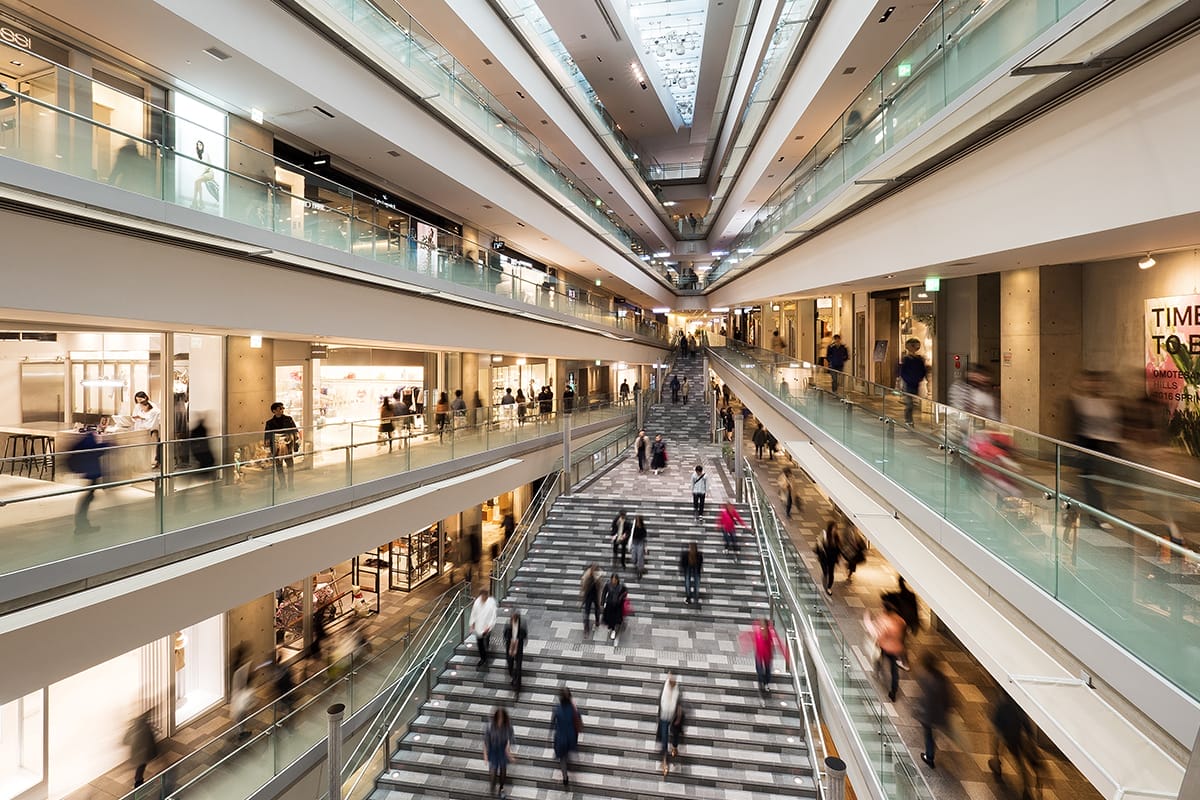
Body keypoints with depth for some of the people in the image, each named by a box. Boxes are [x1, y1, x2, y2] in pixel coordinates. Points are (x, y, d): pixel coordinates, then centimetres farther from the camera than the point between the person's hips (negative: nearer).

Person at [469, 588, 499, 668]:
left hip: (486, 628, -4)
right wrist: (472, 623, 3)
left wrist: (489, 627, -16)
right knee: (479, 643, 14)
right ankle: (482, 658, 33)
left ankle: (485, 660, 22)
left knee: (485, 644, 1)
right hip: (478, 627, 4)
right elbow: (473, 613, 5)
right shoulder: (477, 601, -7)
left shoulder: (491, 603, -19)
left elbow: (493, 616, -14)